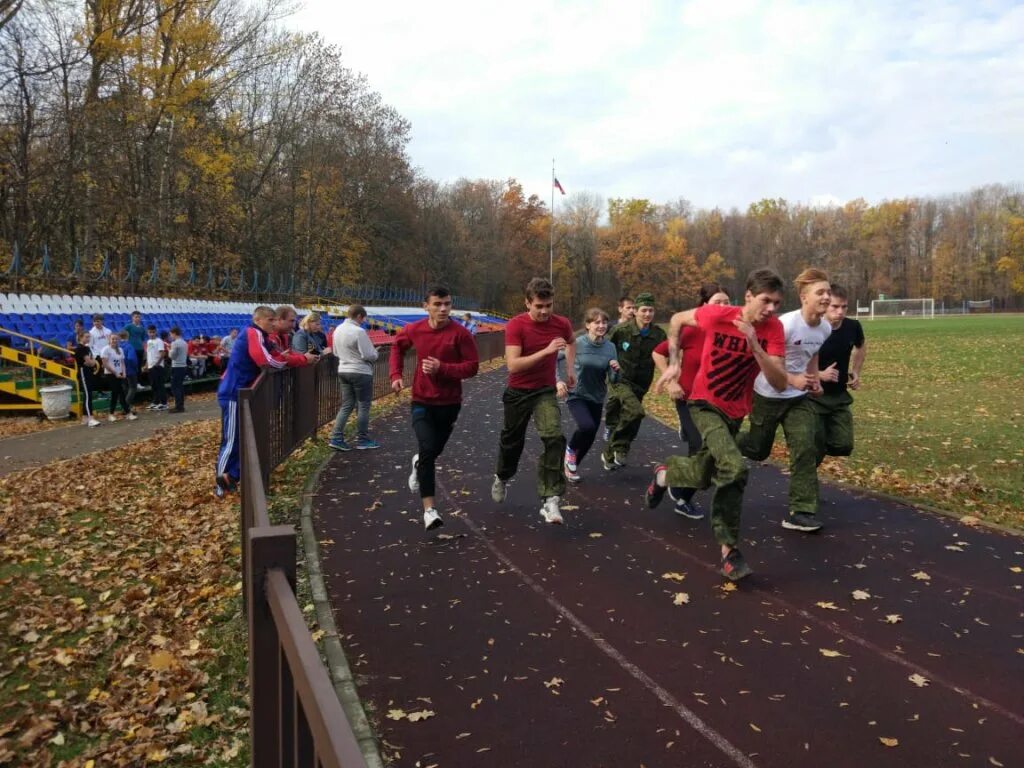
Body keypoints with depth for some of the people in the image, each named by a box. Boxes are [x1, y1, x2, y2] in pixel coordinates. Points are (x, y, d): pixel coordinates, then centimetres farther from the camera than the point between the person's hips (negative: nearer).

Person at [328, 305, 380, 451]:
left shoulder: (338, 330, 6)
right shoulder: (358, 331, -19)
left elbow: (335, 352, 17)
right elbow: (368, 355, -18)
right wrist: (375, 353, 2)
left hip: (343, 371, 8)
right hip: (360, 372, -7)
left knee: (346, 405, 12)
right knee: (363, 406, 5)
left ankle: (336, 437, 5)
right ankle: (362, 440, 12)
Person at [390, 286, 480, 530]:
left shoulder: (461, 333, -13)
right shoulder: (414, 330, -5)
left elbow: (472, 366, -13)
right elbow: (397, 347, 16)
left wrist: (442, 368, -26)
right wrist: (395, 375, 4)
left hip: (449, 403, 0)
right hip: (422, 402, 0)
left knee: (434, 450, 18)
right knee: (427, 451, -16)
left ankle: (418, 464, 57)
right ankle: (429, 510, -12)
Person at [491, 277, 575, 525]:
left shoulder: (561, 324, -8)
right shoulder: (515, 325, -20)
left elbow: (571, 342, 19)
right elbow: (512, 365, -29)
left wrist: (571, 369, 11)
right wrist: (546, 351, -36)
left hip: (546, 391, 2)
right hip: (518, 392, -1)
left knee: (554, 438, -21)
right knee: (511, 441, 16)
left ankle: (550, 499, -17)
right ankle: (502, 478, 48)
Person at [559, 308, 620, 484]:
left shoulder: (610, 347, -8)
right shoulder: (577, 344, -17)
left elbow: (613, 381, -5)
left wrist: (616, 370, -25)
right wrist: (558, 380, -13)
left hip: (596, 399, 4)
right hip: (576, 395, -4)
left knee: (589, 438, 11)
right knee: (587, 426, -29)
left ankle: (572, 466, 38)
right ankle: (570, 449, 4)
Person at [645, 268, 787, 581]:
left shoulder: (774, 329, -15)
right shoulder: (718, 315, -21)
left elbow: (780, 384, -23)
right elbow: (677, 319, -1)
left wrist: (754, 344, -35)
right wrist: (673, 363, -8)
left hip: (735, 412, 5)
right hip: (705, 403, -4)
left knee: (702, 477, 17)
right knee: (734, 468, -26)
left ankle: (664, 474, 51)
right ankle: (729, 550, -13)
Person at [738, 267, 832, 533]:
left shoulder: (825, 328, -4)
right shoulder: (787, 324, -26)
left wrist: (814, 379, 1)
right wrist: (792, 380, -27)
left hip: (799, 397, 5)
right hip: (768, 395, -5)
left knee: (806, 448, -9)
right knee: (758, 450, 10)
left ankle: (800, 511, -3)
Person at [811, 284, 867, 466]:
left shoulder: (853, 327, -6)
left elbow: (861, 347, 18)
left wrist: (856, 372, 7)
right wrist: (819, 374, -26)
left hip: (840, 395, 5)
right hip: (814, 396, -5)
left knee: (844, 446, 2)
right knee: (814, 451, -3)